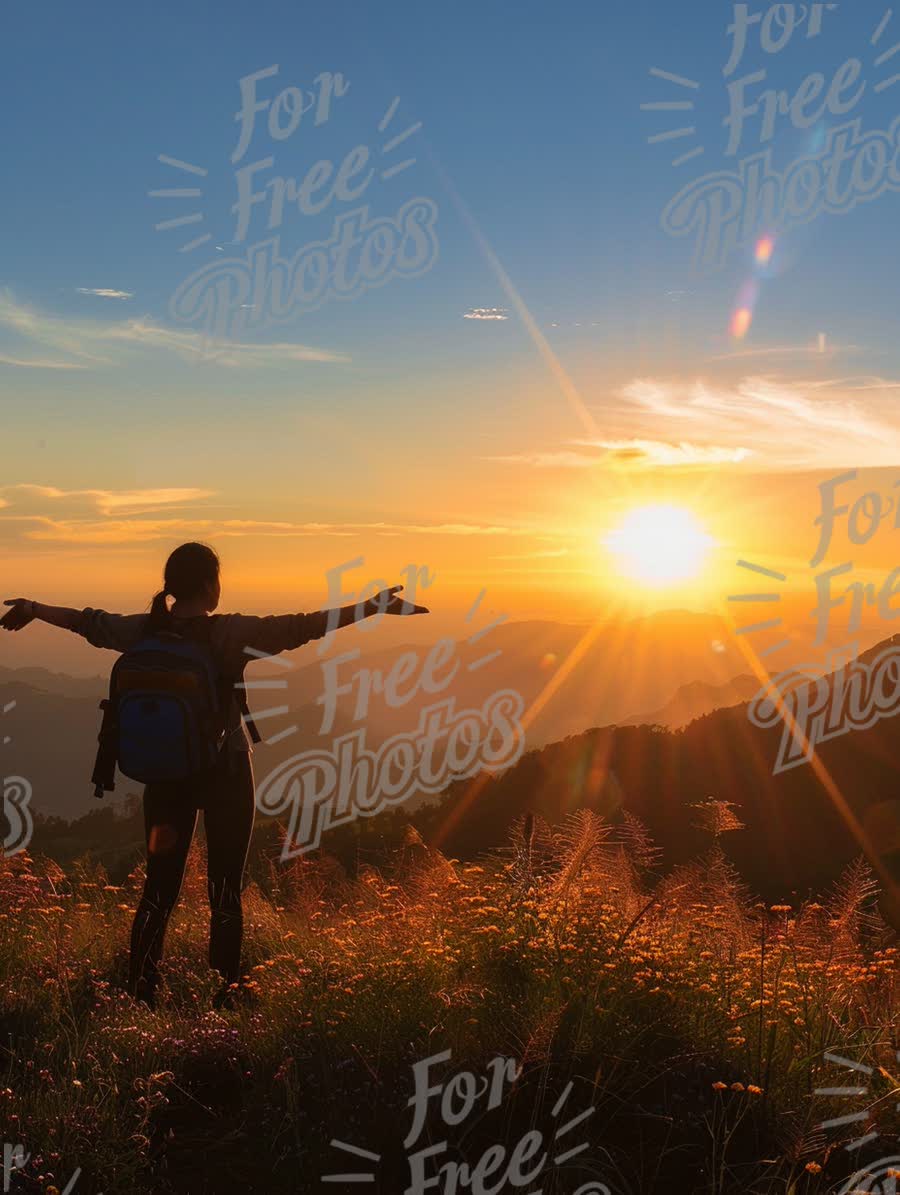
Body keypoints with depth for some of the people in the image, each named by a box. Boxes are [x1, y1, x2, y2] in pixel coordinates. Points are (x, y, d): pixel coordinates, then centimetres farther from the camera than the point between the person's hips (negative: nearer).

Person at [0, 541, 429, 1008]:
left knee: (159, 888, 12)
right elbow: (302, 627, -16)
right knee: (225, 894, 5)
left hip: (165, 773, 4)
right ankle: (225, 998, 9)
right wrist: (375, 607, -11)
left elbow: (88, 622, 14)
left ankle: (138, 994, 14)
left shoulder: (145, 631, -2)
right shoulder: (233, 633, -15)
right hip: (226, 772, -4)